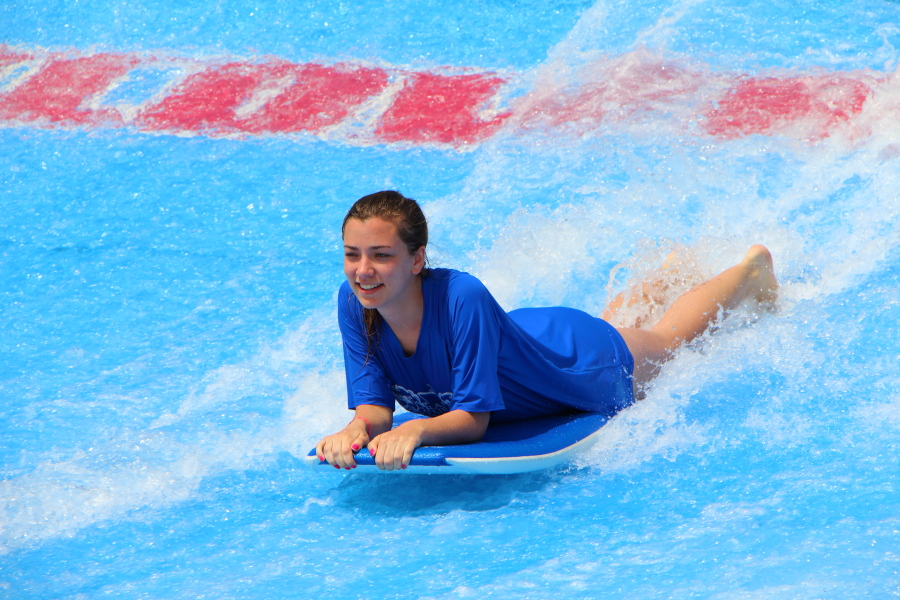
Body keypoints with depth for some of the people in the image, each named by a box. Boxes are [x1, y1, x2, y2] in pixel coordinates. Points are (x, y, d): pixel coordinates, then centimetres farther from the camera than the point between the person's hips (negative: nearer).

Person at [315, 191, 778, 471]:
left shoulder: (463, 298, -45)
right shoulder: (353, 303, -30)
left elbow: (474, 418, -39)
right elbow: (374, 404, -24)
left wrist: (415, 431, -57)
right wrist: (356, 429, -47)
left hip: (580, 357, -4)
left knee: (665, 338, 28)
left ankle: (753, 269, 54)